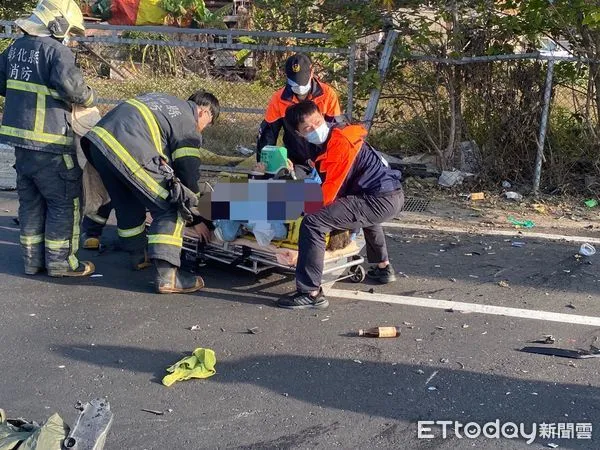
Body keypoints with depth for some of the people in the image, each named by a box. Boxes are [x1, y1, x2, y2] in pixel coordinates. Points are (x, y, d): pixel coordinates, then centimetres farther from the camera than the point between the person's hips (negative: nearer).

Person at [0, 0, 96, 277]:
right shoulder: (55, 49, -13)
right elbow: (68, 82, -28)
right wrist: (88, 98, -10)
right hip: (48, 143, -8)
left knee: (31, 202, 16)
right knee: (65, 202, 4)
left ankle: (33, 260, 23)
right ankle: (60, 262, 9)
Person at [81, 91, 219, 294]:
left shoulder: (165, 101, 29)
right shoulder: (189, 129, 6)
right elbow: (188, 175, 7)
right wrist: (197, 219, 16)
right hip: (128, 151, -9)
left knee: (127, 204, 26)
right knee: (170, 210, -1)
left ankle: (139, 255, 43)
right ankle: (166, 275, -8)